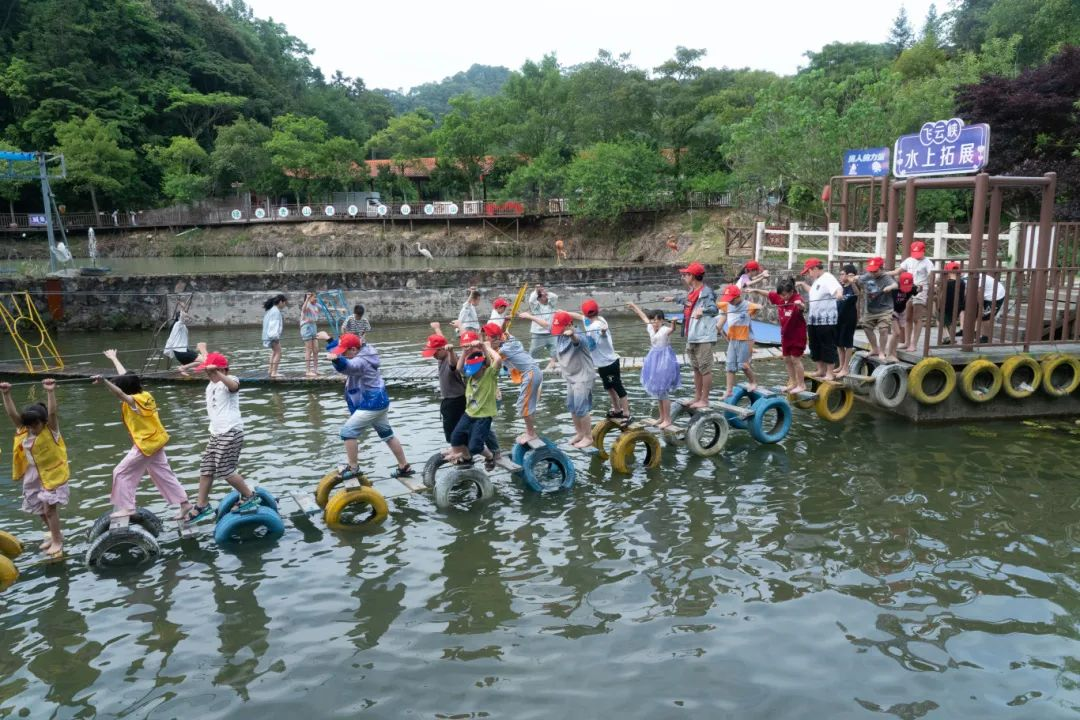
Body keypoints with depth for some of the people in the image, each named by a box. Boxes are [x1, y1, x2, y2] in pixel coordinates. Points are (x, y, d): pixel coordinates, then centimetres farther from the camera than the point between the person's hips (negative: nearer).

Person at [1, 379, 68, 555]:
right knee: (40, 509, 15)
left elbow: (52, 412, -30)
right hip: (33, 476, 6)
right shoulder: (23, 431, -1)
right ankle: (54, 535, 35)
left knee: (49, 508, -8)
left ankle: (57, 541, 4)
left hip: (53, 475, -6)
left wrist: (50, 392, -42)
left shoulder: (51, 430, -15)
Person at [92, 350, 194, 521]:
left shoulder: (134, 401, -18)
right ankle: (184, 503, 12)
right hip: (154, 441, 9)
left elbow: (119, 393, -40)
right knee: (163, 475, 12)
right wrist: (113, 358, 30)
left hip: (146, 444, -9)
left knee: (121, 473, 3)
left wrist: (104, 381, -58)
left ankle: (126, 507, 5)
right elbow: (125, 376, 18)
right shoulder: (143, 395, 4)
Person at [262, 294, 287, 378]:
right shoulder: (276, 311, -17)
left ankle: (271, 370, 36)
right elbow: (274, 324, -23)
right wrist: (276, 336, -26)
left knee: (274, 351, 25)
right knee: (278, 352, -12)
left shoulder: (272, 309, 14)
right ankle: (274, 372, -17)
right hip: (274, 335, -11)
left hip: (270, 334, 11)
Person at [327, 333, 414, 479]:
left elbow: (347, 366, -48)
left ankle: (353, 468, 3)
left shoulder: (361, 361, -23)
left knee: (347, 432, -5)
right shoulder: (362, 355, 7)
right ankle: (404, 467, 27)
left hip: (371, 405, -11)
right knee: (387, 435, 19)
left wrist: (335, 359, -68)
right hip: (379, 402, 11)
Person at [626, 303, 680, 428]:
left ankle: (667, 419, 2)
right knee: (656, 390, 13)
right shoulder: (650, 328, 6)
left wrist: (673, 323, -63)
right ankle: (662, 417, 23)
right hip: (654, 360, 8)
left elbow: (672, 329, -40)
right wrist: (634, 306, 34)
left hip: (664, 361, -8)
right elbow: (643, 316, 22)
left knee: (663, 390, -7)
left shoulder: (665, 330, -16)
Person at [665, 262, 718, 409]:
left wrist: (703, 310, -50)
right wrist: (673, 299, 51)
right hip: (692, 336, 10)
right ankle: (697, 398, 28)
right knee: (696, 369, 17)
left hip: (704, 337, -10)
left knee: (705, 369, -3)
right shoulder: (692, 291, 11)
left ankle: (704, 400, 3)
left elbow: (714, 308, -30)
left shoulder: (706, 292, -16)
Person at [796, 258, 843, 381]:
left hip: (826, 320, -10)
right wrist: (803, 284, 35)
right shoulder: (817, 280, 17)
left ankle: (830, 373, 1)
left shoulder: (828, 278, -13)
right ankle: (821, 370, 26)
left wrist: (839, 293, -54)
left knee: (828, 347, -4)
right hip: (813, 319, 10)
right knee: (815, 346, 15)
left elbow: (838, 288, -33)